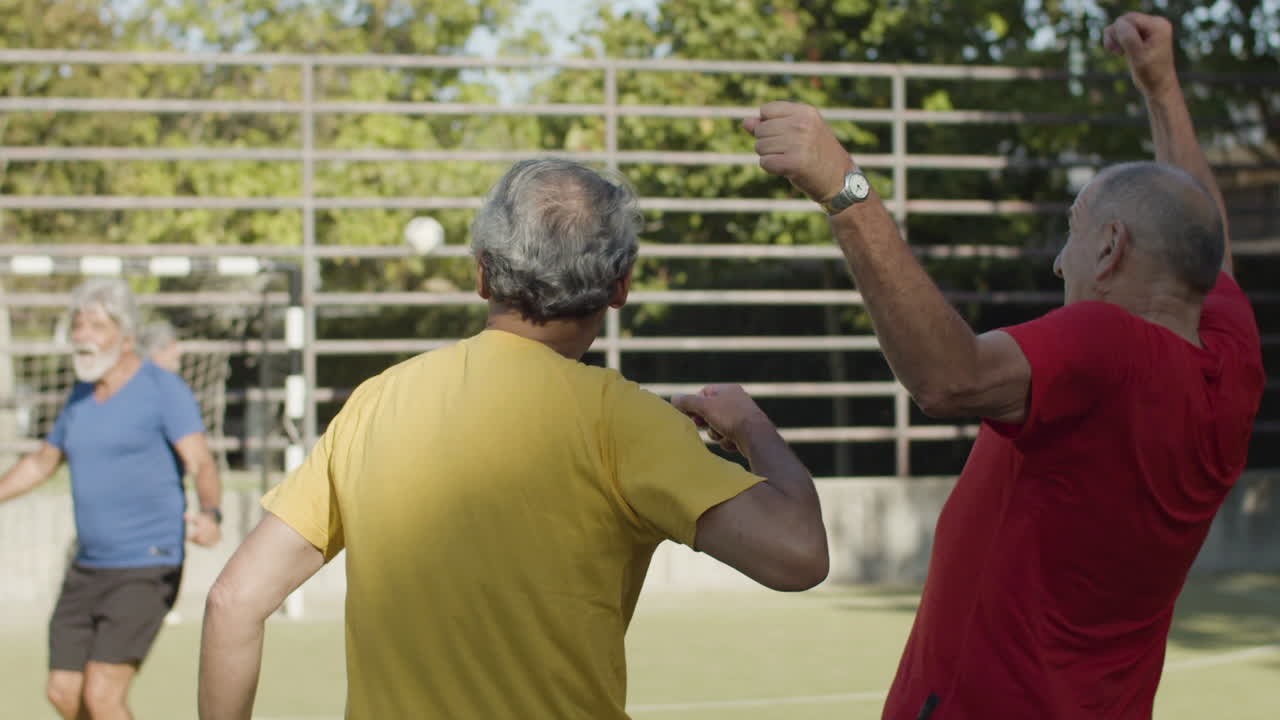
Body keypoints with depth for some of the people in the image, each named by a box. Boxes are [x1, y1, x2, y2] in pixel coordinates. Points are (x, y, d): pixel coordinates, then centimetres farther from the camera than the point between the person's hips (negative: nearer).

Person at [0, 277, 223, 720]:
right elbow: (42, 462, 26)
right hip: (88, 569, 8)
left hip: (146, 570, -8)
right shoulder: (83, 395, 11)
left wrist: (209, 516, -44)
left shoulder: (164, 390, -11)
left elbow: (201, 464, -24)